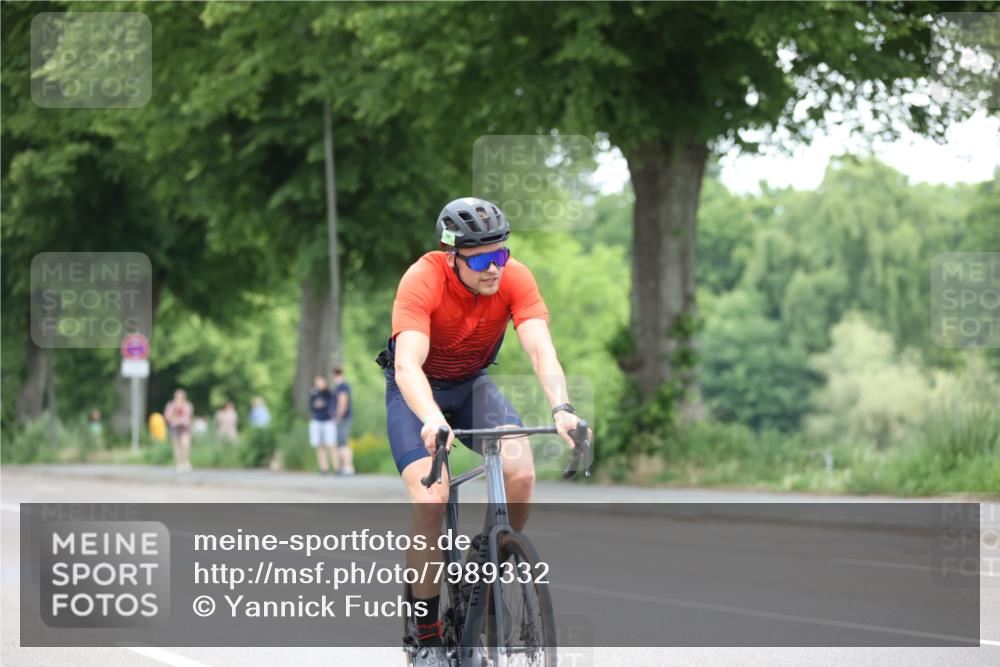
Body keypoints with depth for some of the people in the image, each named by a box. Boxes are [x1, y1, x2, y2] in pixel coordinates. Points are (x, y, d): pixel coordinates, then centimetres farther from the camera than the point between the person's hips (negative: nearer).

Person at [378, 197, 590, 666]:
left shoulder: (515, 278, -21)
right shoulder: (423, 279, -31)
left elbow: (541, 349, -31)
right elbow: (408, 364, -41)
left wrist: (561, 409, -50)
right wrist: (432, 420, -60)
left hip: (473, 384, 3)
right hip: (417, 389, -3)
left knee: (520, 474, -24)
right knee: (430, 500, -23)